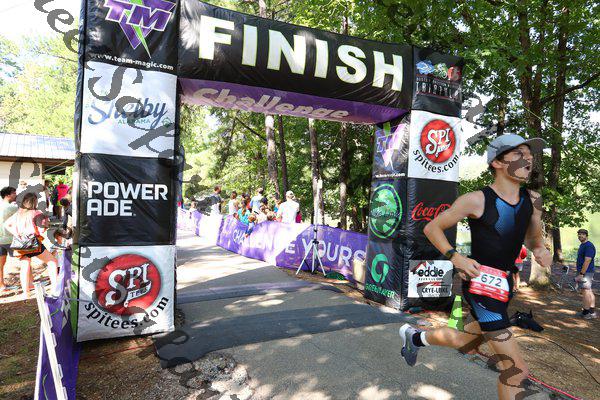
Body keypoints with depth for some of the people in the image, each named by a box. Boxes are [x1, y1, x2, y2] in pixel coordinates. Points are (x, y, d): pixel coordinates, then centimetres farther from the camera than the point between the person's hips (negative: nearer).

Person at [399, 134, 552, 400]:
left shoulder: (533, 200, 2)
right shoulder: (477, 200, -16)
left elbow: (533, 239, 18)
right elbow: (431, 228, -7)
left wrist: (539, 249, -6)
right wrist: (455, 257, -20)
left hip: (504, 285, 8)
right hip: (478, 283, -8)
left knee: (467, 342, 25)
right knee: (516, 370, -7)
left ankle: (414, 337, 49)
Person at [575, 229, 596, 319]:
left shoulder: (589, 246, -16)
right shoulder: (582, 245, 15)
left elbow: (587, 261, -22)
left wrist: (581, 274, -23)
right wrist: (580, 273, 21)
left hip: (585, 272, -10)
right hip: (585, 272, 10)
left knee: (585, 292, -6)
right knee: (589, 291, 12)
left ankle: (586, 312, -1)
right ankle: (592, 312, 18)